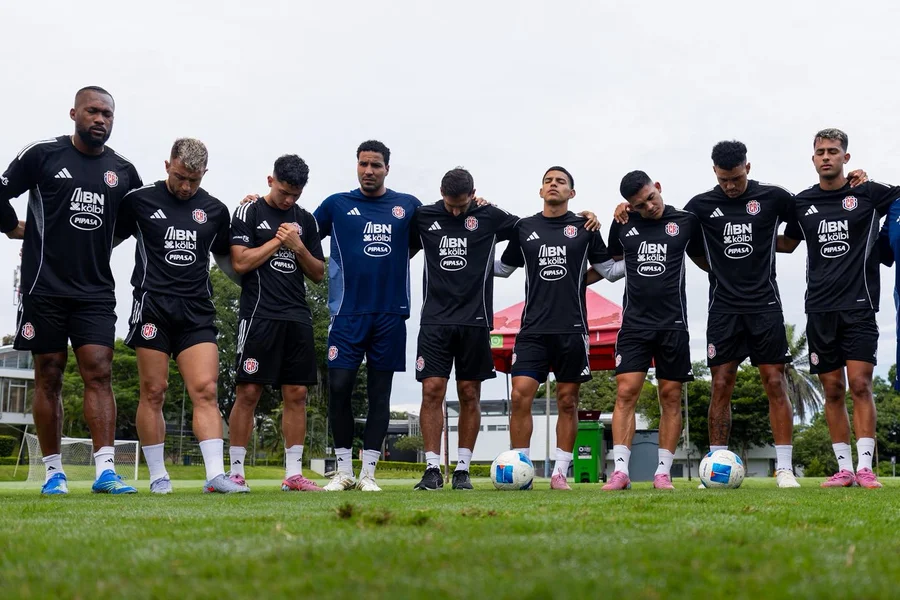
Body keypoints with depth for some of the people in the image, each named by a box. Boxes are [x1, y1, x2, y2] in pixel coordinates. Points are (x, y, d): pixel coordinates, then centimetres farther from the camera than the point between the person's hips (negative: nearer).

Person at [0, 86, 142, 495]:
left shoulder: (123, 171, 7)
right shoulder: (43, 154, -3)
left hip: (96, 291, 2)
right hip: (45, 288, -2)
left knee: (99, 373, -7)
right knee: (49, 376, 3)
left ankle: (105, 469, -12)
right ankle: (53, 471, 9)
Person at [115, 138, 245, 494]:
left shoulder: (215, 211, 12)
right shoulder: (139, 201, 4)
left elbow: (225, 259, 23)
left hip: (197, 312, 2)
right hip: (152, 306, -2)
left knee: (205, 390, -8)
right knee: (153, 392, -1)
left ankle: (215, 475, -11)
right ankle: (158, 476, 8)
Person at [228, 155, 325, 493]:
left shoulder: (306, 220, 15)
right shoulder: (249, 213, 2)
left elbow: (318, 274, 15)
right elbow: (240, 262, -8)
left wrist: (298, 247, -2)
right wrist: (278, 240, -4)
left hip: (298, 318, 5)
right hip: (259, 315, -5)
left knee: (297, 394, 2)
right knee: (248, 392, -6)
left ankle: (293, 474, 7)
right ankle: (235, 472, 0)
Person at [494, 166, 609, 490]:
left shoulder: (584, 227, 6)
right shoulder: (524, 227, 10)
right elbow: (503, 268, 20)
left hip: (572, 328, 0)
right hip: (533, 328, 1)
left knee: (567, 402, 3)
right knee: (521, 395, -11)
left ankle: (560, 473, 10)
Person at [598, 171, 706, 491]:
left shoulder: (686, 222, 2)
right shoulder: (623, 225, 6)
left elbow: (705, 262, 16)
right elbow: (612, 265, 22)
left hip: (673, 323, 0)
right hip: (634, 323, 1)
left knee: (671, 396, 2)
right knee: (626, 392, -9)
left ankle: (663, 472, 7)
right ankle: (620, 471, -10)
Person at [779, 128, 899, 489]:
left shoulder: (868, 193, 1)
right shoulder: (803, 202, 10)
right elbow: (788, 243, 25)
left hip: (858, 305, -3)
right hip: (820, 307, 3)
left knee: (860, 385, -9)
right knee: (833, 390, 4)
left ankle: (865, 467, -7)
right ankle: (844, 468, 9)